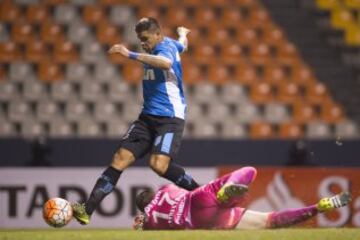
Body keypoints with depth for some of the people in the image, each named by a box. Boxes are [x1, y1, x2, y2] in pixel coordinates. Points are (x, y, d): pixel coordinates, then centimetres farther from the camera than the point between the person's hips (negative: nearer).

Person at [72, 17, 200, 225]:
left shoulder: (165, 46, -13)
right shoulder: (171, 45, 15)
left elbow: (166, 62, -39)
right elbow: (182, 45, 40)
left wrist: (131, 55, -42)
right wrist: (183, 33, 65)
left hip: (170, 118, -9)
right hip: (149, 116, 9)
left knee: (159, 164, -28)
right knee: (121, 158, -7)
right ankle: (88, 209, -18)